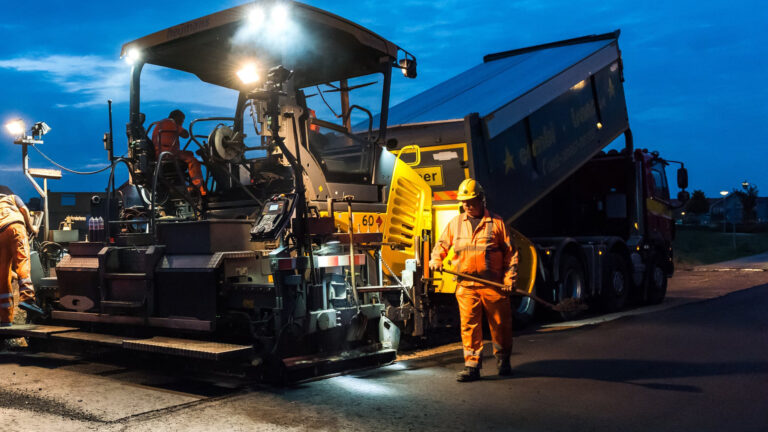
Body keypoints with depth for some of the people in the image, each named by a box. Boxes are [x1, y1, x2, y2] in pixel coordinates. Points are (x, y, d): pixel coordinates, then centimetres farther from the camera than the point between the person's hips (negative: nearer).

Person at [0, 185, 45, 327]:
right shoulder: (12, 197, 30)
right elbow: (24, 209, 13)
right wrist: (31, 227, 25)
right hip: (15, 226, -3)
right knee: (22, 260, -18)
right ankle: (26, 297, -42)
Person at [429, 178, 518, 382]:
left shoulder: (496, 222, 3)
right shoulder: (455, 223, 12)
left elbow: (510, 252, 4)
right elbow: (442, 244, 19)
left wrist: (510, 277, -4)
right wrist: (436, 259, -2)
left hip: (493, 284, -1)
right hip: (466, 286, 2)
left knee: (500, 324, 8)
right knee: (469, 325, -4)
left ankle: (503, 361, 28)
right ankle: (472, 366, 1)